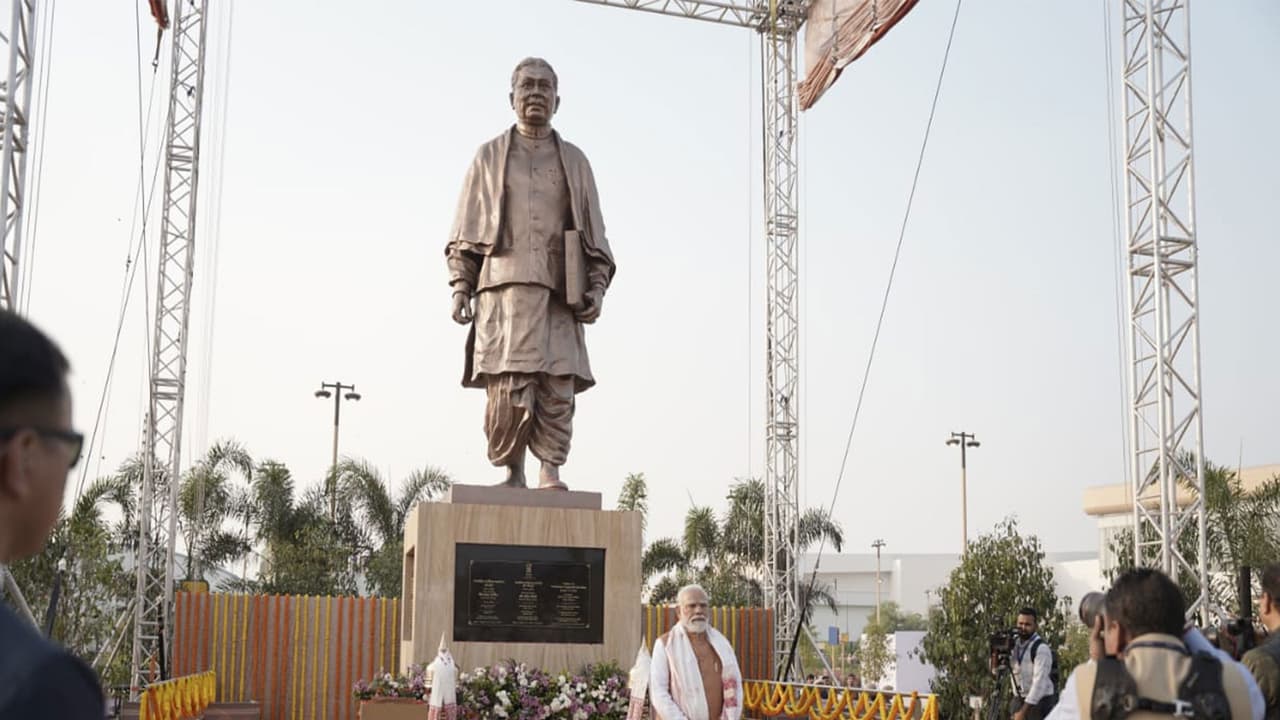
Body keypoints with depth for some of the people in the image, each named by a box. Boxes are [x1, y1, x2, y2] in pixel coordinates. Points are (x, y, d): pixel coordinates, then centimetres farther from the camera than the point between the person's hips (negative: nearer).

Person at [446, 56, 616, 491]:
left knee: (558, 384, -8)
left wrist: (597, 287, 4)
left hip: (559, 290, 2)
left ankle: (550, 472, -6)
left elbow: (594, 234, 17)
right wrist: (460, 285, 2)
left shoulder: (574, 161, 21)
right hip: (504, 285, -1)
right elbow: (466, 232, 14)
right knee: (508, 388, -12)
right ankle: (511, 472, -2)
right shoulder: (490, 156, 18)